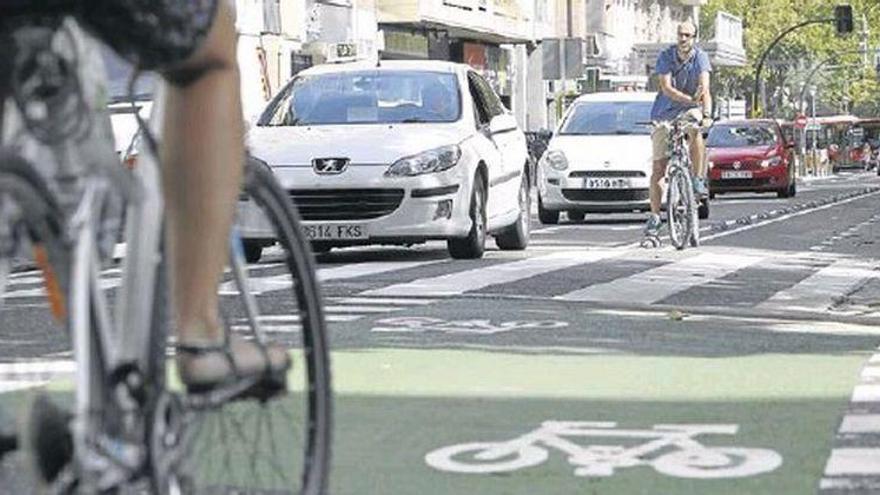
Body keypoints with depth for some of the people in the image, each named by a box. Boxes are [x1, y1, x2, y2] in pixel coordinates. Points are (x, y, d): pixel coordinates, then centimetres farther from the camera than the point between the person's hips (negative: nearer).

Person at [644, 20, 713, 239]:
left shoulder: (700, 58, -10)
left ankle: (699, 179, -26)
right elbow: (666, 88, -18)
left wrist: (706, 112, -41)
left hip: (689, 110, -1)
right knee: (658, 170, -3)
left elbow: (704, 88, -23)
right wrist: (691, 100, -32)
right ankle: (654, 216, 9)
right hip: (665, 113, 1)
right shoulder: (666, 56, -9)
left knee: (694, 128, -38)